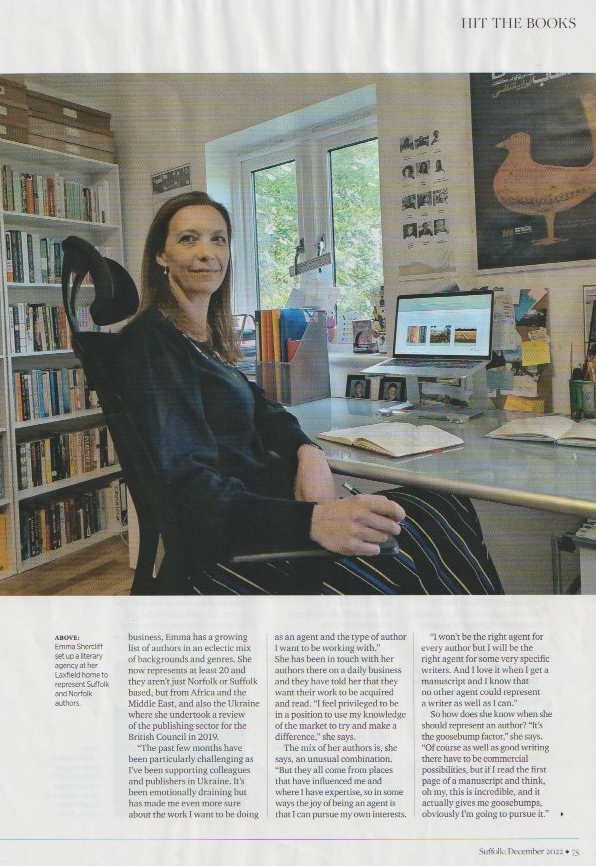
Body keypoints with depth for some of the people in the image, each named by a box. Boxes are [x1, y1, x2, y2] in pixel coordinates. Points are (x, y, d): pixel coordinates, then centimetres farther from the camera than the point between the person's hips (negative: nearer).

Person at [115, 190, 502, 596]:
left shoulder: (206, 335, 16)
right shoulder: (151, 341, -12)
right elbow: (190, 487, -21)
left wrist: (308, 453, -8)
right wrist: (311, 520, -34)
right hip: (224, 546, -8)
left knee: (446, 509, -2)